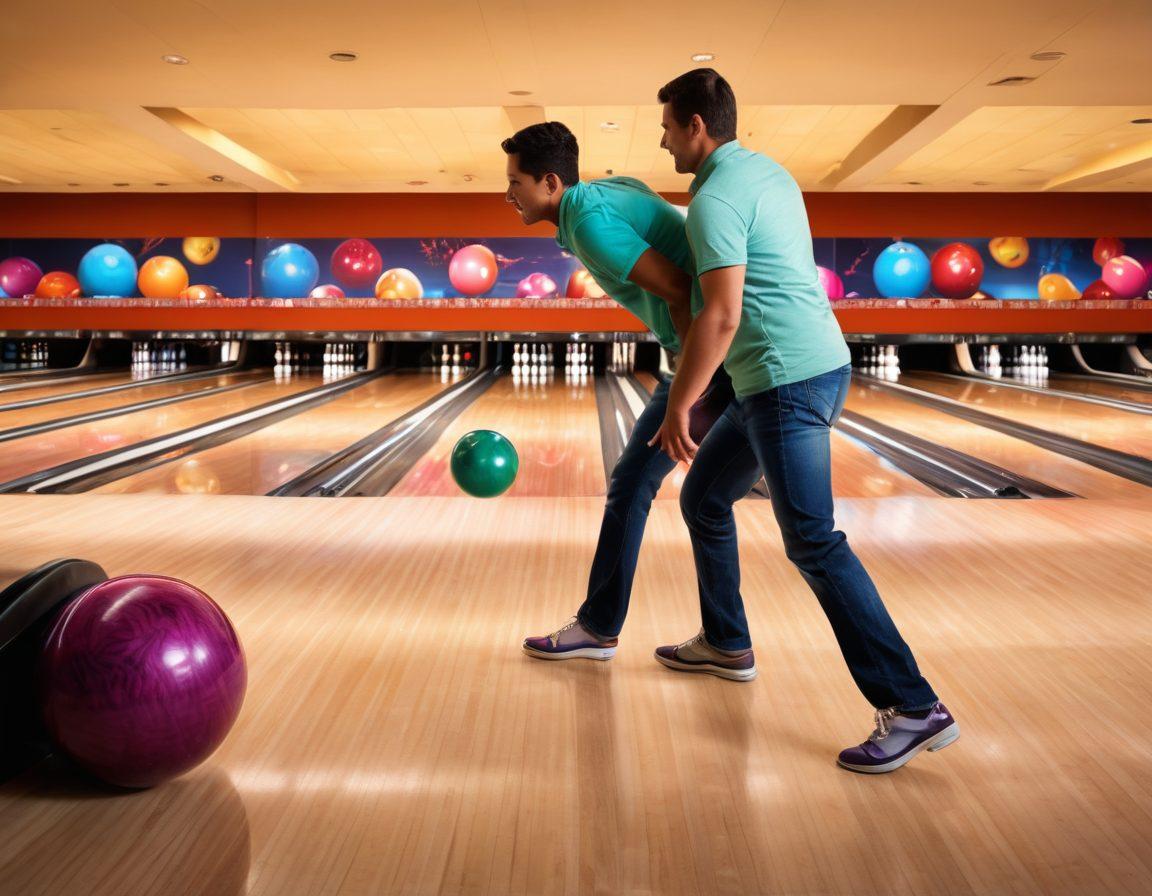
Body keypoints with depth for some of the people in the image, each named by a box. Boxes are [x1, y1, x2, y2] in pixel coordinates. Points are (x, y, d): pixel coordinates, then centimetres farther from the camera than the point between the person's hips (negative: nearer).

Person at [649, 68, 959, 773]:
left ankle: (914, 708, -7)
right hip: (818, 366, 10)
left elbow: (721, 317, -22)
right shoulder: (772, 173, 15)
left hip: (788, 383, -10)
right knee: (704, 497, 21)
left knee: (814, 543, -10)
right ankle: (726, 640, 34)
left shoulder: (716, 199, -14)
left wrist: (679, 406, -15)